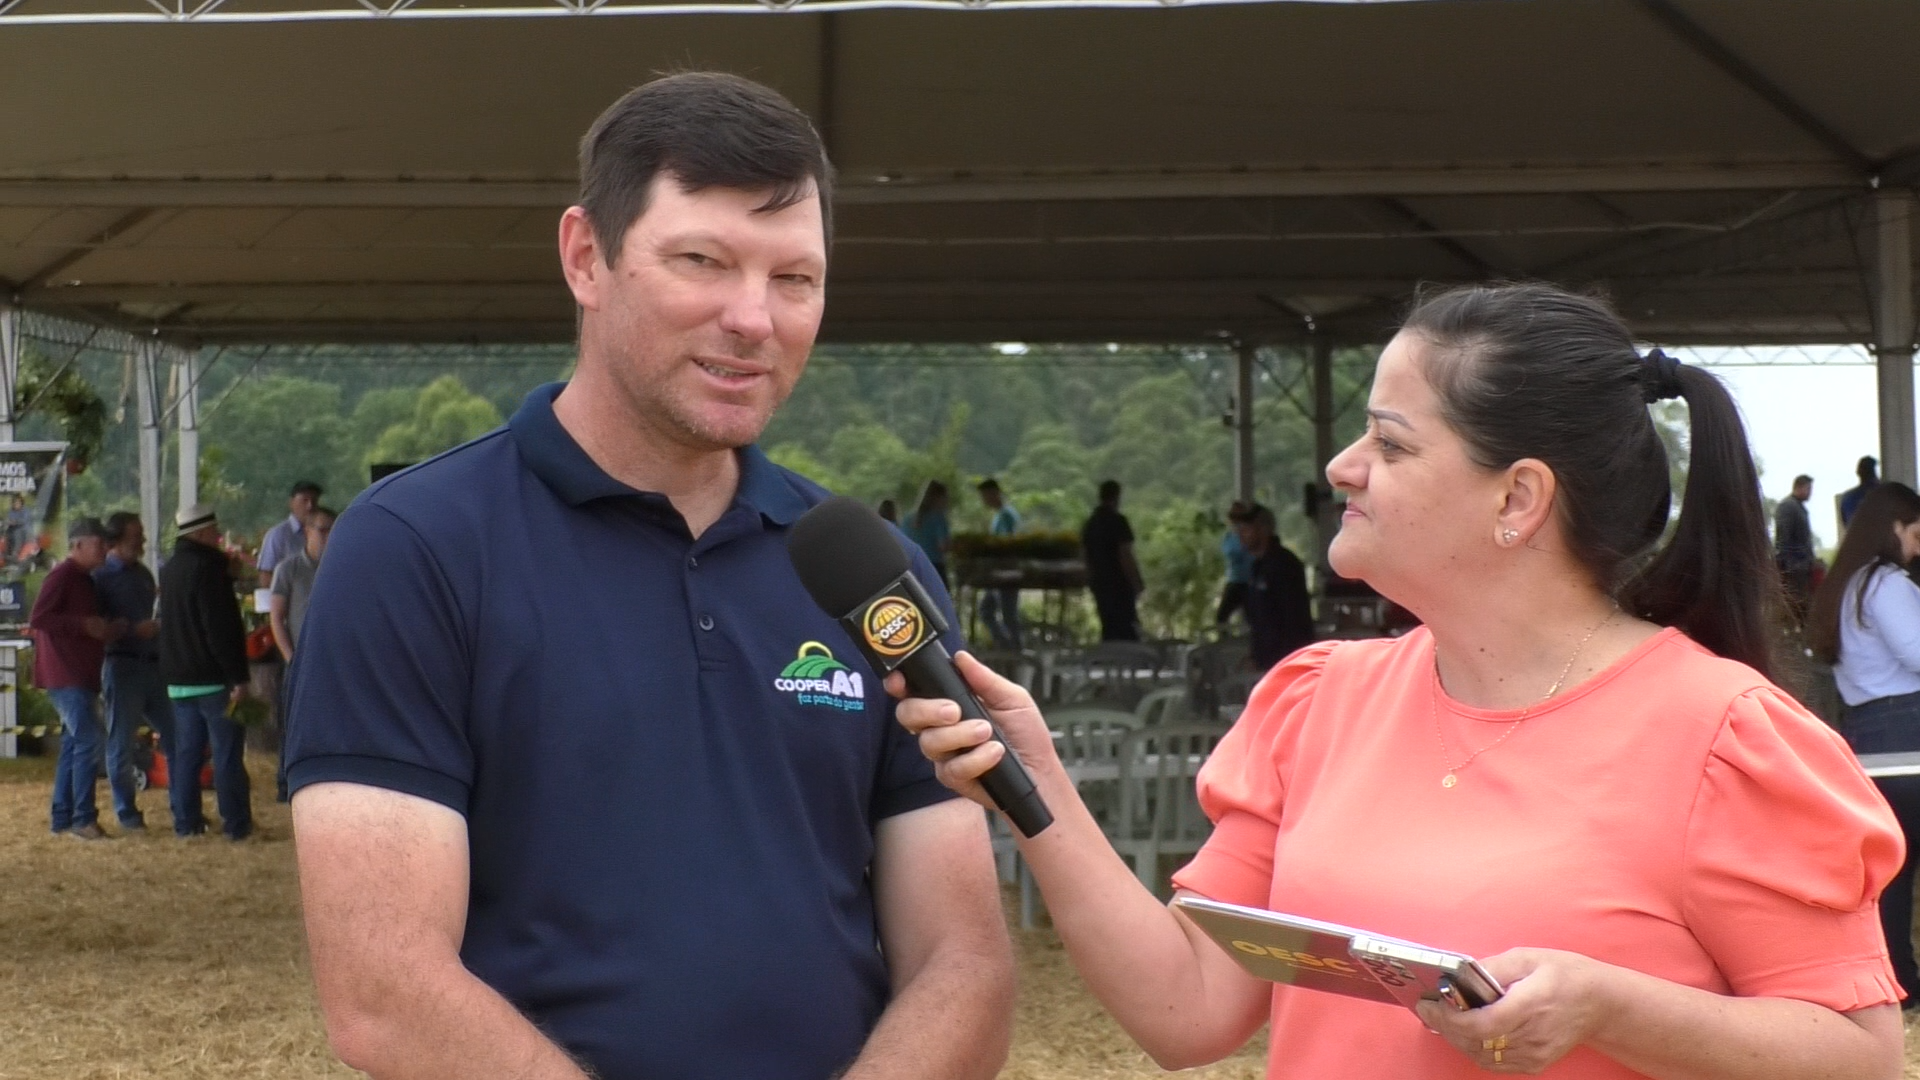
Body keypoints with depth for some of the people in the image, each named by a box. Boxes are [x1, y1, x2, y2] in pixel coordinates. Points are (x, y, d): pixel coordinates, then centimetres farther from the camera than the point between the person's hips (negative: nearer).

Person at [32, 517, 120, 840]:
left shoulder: (83, 579, 18)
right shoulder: (62, 576, -12)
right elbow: (37, 619, -21)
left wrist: (106, 629, 12)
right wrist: (85, 625, -21)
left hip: (81, 677, 10)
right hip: (66, 676, -10)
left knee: (74, 745, 12)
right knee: (90, 741, -14)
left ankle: (63, 818, 17)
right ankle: (82, 819, -11)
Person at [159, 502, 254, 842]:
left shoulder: (170, 569, 13)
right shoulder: (207, 568, -15)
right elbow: (221, 627, -20)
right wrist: (237, 677, -20)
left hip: (177, 677, 9)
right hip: (212, 677, -8)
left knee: (185, 751, 11)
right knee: (227, 753, -4)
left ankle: (186, 822, 12)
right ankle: (236, 824, -4)